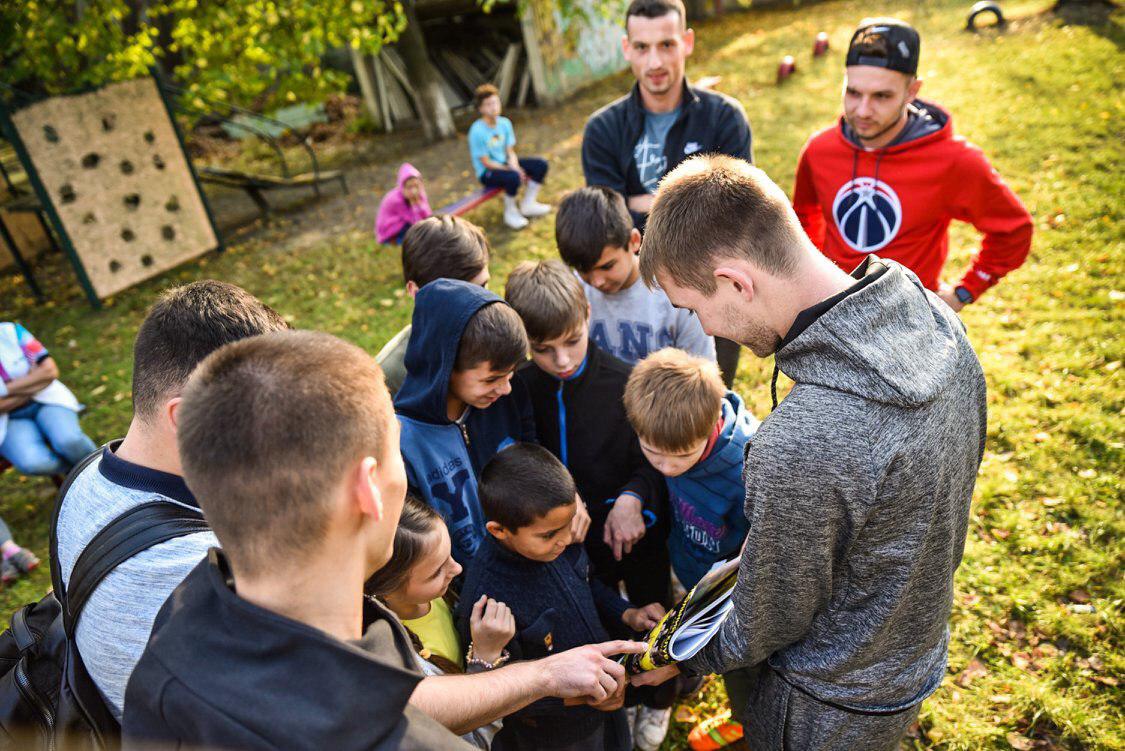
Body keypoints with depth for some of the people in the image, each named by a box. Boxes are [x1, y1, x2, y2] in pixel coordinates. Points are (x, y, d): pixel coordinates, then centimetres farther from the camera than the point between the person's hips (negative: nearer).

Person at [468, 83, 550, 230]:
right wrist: (512, 170, -20)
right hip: (487, 173, -7)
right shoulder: (477, 131, -20)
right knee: (513, 177, -37)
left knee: (541, 164, -7)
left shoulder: (504, 123, -1)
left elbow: (510, 152, 2)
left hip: (505, 164, 7)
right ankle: (510, 212, -9)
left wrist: (515, 167, -19)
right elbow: (486, 163, -18)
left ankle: (528, 204, 8)